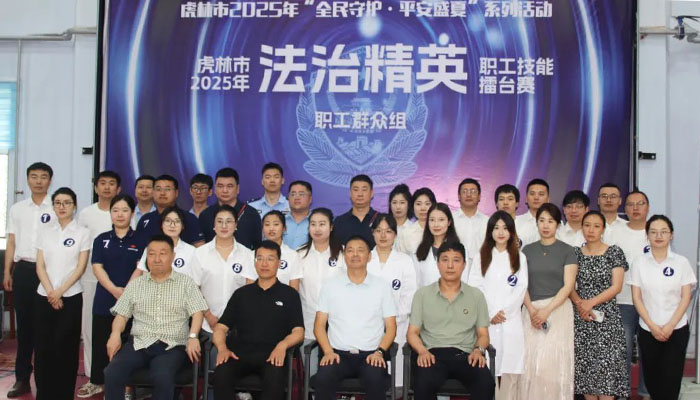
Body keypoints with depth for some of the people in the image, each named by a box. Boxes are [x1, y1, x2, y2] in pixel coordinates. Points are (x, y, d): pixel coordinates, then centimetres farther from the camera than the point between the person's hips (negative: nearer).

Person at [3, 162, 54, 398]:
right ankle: (22, 378, 14)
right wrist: (7, 272, 7)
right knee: (24, 324, 7)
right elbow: (11, 243, 13)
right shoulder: (17, 209, 11)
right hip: (23, 270, 3)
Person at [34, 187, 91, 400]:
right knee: (43, 346, 2)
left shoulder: (82, 232, 0)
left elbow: (81, 267, -5)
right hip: (45, 296, 3)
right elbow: (40, 266, 5)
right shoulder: (45, 232, 10)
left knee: (65, 346, -1)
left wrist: (60, 291, -11)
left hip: (70, 296, -3)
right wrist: (50, 292, -8)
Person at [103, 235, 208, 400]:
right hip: (139, 343, 3)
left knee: (163, 378, -34)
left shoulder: (185, 282, 9)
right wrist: (115, 334, -6)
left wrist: (192, 337, -17)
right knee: (112, 373, -26)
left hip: (172, 346, -2)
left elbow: (197, 312, 1)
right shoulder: (135, 284, 17)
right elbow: (122, 314, 15)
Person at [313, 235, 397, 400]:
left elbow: (391, 327, 8)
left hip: (371, 354, 0)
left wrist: (379, 351, -9)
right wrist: (328, 352, -9)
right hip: (338, 353, 0)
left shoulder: (381, 286, 9)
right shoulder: (330, 285, 9)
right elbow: (319, 325, 7)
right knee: (323, 378, -31)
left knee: (375, 380, -32)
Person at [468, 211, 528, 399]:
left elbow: (521, 290, 2)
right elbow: (474, 288, 2)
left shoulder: (519, 258, 12)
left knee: (510, 371, -3)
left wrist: (503, 312, -9)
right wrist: (490, 314, -9)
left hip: (511, 322, 0)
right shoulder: (480, 257, 12)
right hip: (485, 322, 0)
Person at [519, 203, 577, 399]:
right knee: (531, 362, -2)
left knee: (554, 362, -7)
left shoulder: (567, 251, 3)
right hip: (532, 311, 2)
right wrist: (531, 309, -9)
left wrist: (547, 310, -14)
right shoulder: (527, 250, 11)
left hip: (558, 309, -2)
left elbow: (568, 286, -4)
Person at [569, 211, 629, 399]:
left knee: (606, 365, -8)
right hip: (581, 318, 2)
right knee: (585, 366, 2)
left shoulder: (614, 252, 1)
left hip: (607, 318, -2)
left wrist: (591, 302, -13)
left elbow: (616, 286, -6)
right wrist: (579, 303, -12)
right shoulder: (575, 253, 8)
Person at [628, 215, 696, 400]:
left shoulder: (681, 262, -1)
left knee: (670, 378, -4)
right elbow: (637, 298, -1)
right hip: (648, 330, 1)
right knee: (651, 377, 4)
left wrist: (669, 327, -10)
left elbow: (686, 298, -2)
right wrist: (652, 326, -9)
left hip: (676, 329, -1)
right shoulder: (639, 262, 0)